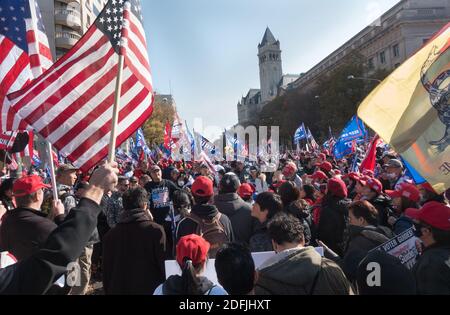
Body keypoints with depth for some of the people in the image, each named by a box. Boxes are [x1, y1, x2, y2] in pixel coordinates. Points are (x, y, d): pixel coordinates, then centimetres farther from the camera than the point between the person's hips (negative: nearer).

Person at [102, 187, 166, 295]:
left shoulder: (110, 234, -3)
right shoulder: (156, 230, -15)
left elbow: (106, 269, 4)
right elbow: (163, 264, -11)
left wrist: (108, 290, 17)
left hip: (117, 289, 3)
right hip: (149, 289, -3)